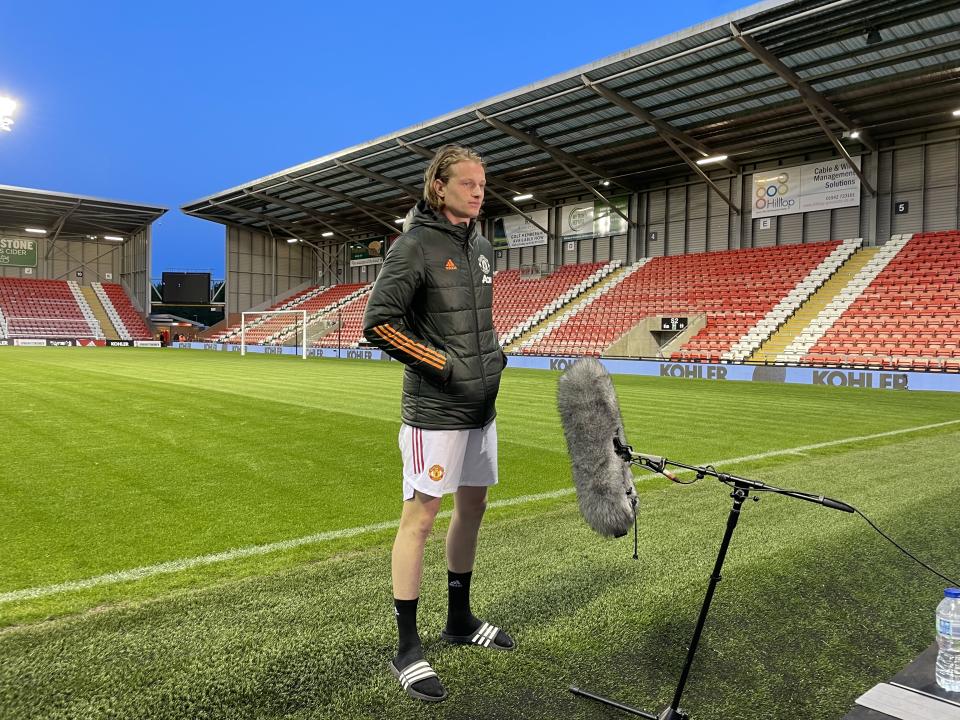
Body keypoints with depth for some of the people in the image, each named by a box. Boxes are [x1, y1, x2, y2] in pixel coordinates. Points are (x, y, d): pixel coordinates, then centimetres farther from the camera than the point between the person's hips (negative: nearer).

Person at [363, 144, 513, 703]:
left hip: (481, 405, 8)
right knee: (421, 516, -3)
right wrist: (446, 365, -17)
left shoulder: (482, 248, 12)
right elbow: (378, 323, -16)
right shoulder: (416, 245, -11)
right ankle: (408, 648, 10)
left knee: (473, 506, 16)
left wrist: (494, 352, 7)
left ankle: (460, 619, 34)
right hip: (435, 408, -8)